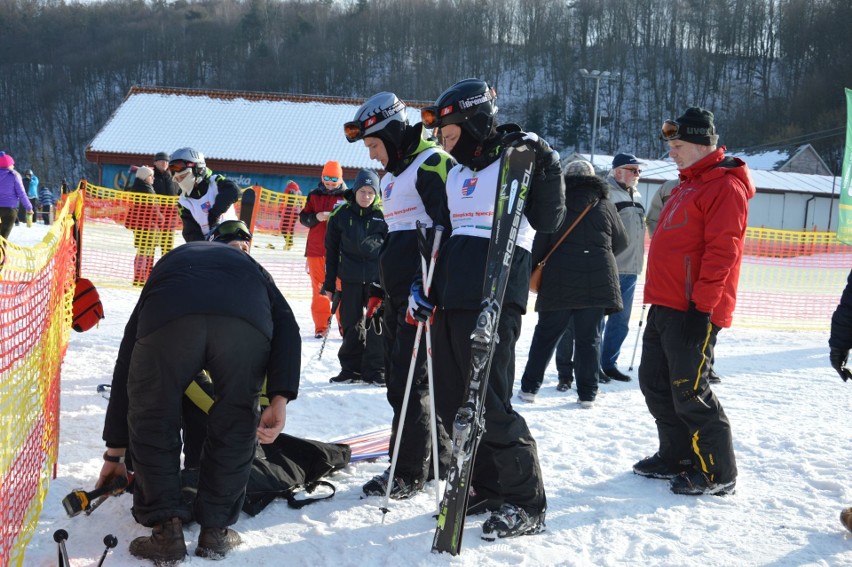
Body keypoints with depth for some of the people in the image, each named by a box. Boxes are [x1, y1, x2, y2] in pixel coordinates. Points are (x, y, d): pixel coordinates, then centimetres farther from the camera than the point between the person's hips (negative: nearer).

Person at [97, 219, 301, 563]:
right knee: (236, 423, 23)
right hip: (247, 324, 0)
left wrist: (114, 452, 48)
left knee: (151, 422, 22)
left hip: (168, 319, 0)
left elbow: (126, 364, 43)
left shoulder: (169, 264, 45)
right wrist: (279, 399, 10)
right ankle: (215, 531, 26)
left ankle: (166, 532, 19)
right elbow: (285, 326, 19)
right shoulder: (250, 267, 44)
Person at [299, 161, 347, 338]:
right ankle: (321, 326, 9)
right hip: (316, 250, 3)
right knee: (319, 290, 4)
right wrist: (316, 217, -11)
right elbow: (303, 217, 9)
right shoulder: (314, 196, 10)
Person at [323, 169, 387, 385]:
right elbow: (331, 250, 6)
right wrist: (329, 283, 4)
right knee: (351, 325, 7)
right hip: (350, 278, 1)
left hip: (377, 277, -1)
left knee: (377, 325, -1)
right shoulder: (341, 214, 3)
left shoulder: (383, 215, 2)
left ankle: (375, 370, 6)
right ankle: (351, 368, 16)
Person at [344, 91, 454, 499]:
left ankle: (409, 472, -1)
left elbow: (446, 227, -18)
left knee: (410, 380, -8)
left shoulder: (432, 164, -10)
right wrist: (382, 292, 25)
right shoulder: (392, 175, 20)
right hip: (396, 292, 10)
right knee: (397, 377, 12)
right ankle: (439, 455, 23)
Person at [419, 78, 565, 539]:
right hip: (450, 301, 9)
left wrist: (544, 164, -21)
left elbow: (547, 221, -15)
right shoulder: (456, 175, 19)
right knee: (452, 403, 11)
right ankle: (486, 488, 25)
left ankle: (525, 502, 2)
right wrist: (423, 287, 17)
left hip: (493, 302, -9)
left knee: (490, 403, -10)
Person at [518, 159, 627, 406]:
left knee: (546, 335, 8)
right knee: (589, 338, 6)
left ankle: (529, 387, 11)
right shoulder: (605, 206, 7)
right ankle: (587, 393, 5)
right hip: (597, 283, 1)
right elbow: (622, 243, 15)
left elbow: (539, 244, -3)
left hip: (559, 282, -1)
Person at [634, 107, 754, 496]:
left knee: (688, 391, -8)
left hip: (693, 310, -10)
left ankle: (718, 471, 4)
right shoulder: (688, 186, 20)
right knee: (655, 383, 13)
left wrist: (702, 305, -23)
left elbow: (722, 250, -19)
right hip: (665, 305, 10)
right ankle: (677, 456, 25)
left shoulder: (725, 186, -11)